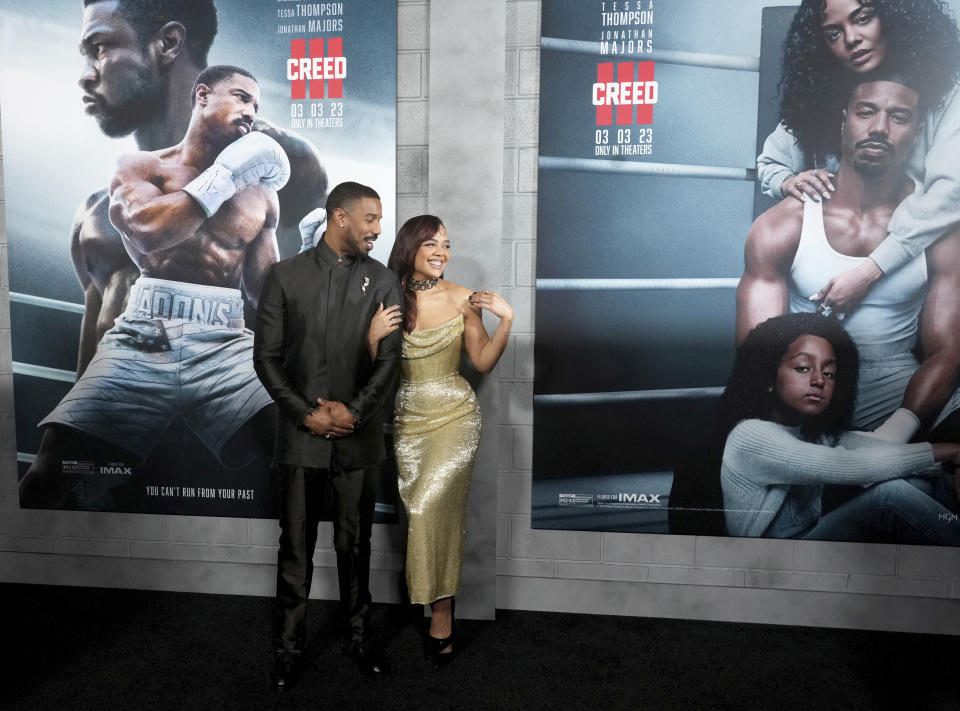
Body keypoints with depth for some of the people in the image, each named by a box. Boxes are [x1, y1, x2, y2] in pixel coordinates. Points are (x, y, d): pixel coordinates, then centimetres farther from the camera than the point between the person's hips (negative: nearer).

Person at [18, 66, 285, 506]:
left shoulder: (259, 193, 19)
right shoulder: (141, 167, 15)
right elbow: (146, 231, -8)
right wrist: (224, 177, -1)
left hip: (225, 345, 1)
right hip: (142, 340, 0)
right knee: (52, 474, -16)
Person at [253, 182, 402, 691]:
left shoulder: (382, 282, 3)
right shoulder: (286, 276, 1)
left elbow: (389, 359, -2)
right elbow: (266, 356, -2)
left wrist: (354, 411, -14)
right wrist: (306, 414, -10)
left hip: (359, 436, 1)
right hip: (301, 434, -1)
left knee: (355, 544, 13)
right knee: (296, 545, 10)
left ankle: (355, 634, 31)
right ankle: (290, 645, 26)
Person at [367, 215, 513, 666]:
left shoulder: (462, 299, -5)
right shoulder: (387, 300, -2)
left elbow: (483, 363, -1)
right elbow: (372, 370, 2)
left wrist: (506, 318, -13)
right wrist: (373, 335, -17)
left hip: (455, 415, -2)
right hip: (408, 420, 2)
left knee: (431, 509, -13)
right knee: (421, 513, 8)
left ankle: (440, 617, 6)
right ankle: (440, 614, 26)